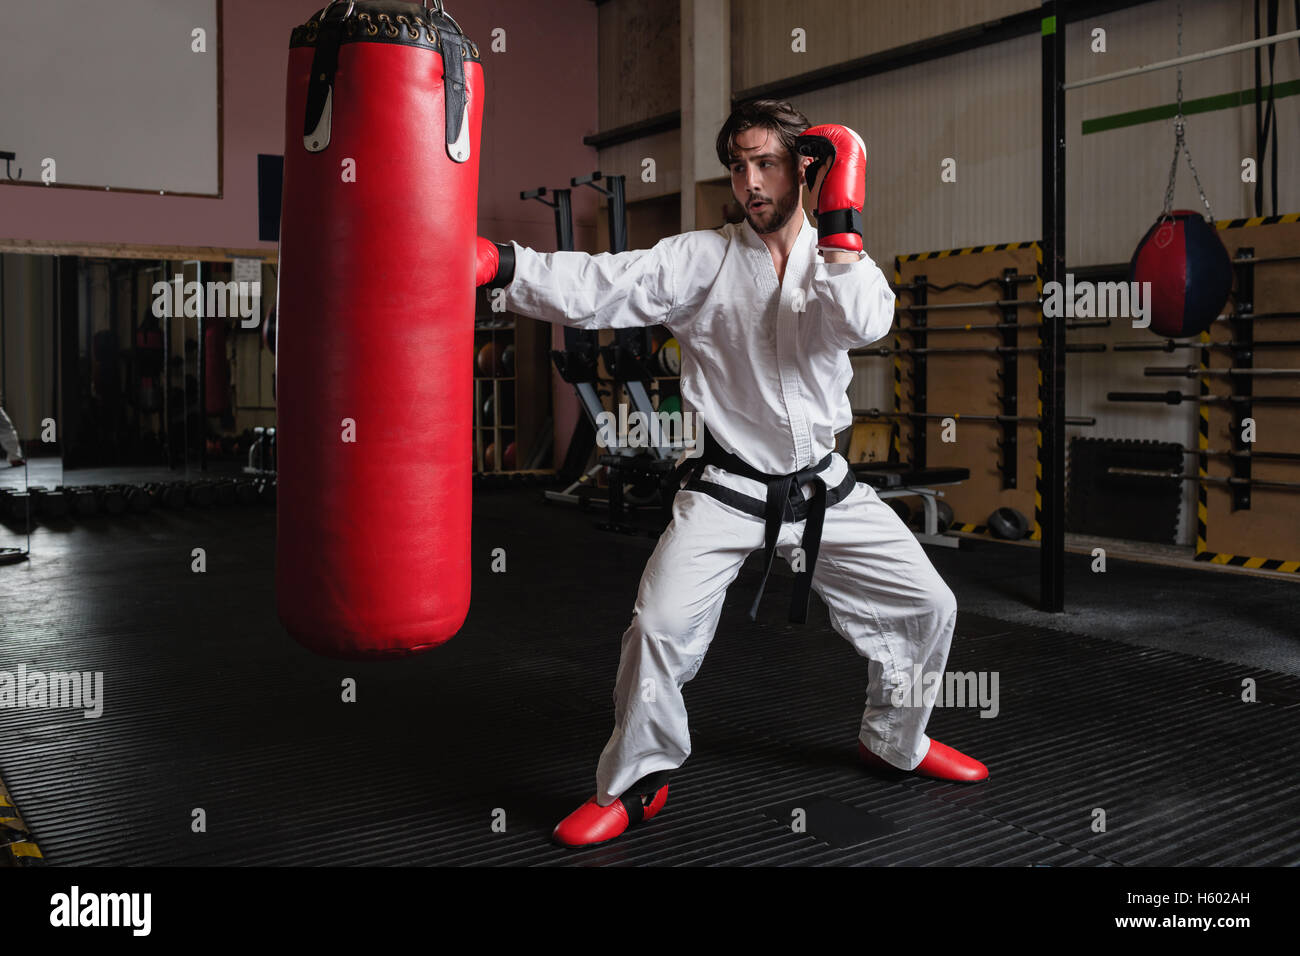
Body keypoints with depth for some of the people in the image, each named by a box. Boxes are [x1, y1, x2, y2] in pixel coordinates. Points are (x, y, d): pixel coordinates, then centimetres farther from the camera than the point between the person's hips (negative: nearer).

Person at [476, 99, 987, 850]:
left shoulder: (841, 260, 3)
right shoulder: (700, 260, -4)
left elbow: (865, 321, -20)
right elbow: (597, 287, -17)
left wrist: (839, 225, -20)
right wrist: (503, 264, -31)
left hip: (826, 488, 3)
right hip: (728, 490, -3)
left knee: (928, 608, 7)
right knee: (661, 627, -16)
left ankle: (895, 742, 34)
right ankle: (636, 784, 8)